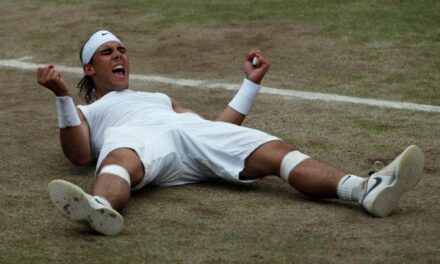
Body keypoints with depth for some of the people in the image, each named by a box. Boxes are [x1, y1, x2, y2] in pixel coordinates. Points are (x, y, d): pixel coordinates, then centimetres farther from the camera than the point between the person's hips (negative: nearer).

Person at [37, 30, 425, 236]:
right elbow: (79, 155, 9)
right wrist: (62, 96, -2)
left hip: (190, 130, 4)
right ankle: (99, 208, -80)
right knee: (119, 162, -43)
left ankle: (366, 190, -46)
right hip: (131, 136, -3)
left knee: (277, 150, -22)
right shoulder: (84, 112, 33)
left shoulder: (161, 98, 45)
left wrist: (251, 82, 30)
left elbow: (217, 131, 33)